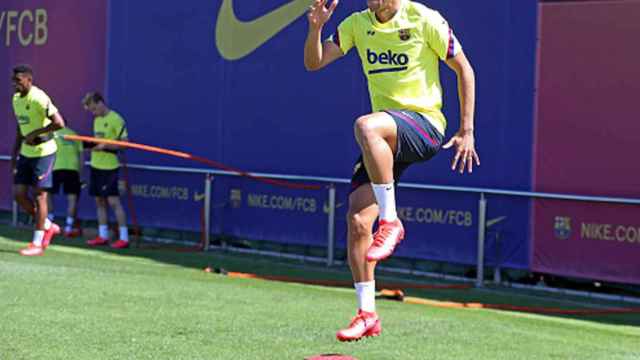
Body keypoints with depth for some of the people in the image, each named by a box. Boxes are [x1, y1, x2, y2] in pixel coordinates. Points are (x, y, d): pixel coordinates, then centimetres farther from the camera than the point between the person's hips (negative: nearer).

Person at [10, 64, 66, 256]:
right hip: (26, 153, 8)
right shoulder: (16, 99, 9)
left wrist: (35, 134, -22)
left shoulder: (39, 98, -18)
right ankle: (48, 227, 23)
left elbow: (59, 123, -26)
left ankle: (37, 244, 2)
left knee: (39, 195, -5)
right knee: (19, 194, 5)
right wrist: (15, 154, 16)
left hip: (43, 152, -8)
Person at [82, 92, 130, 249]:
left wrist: (104, 146, -21)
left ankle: (124, 238, -7)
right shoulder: (97, 120, 14)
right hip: (96, 165, 8)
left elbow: (124, 142, -14)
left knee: (113, 200, -9)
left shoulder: (116, 119, -12)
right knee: (99, 201, 10)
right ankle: (102, 236, 16)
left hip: (109, 167, -8)